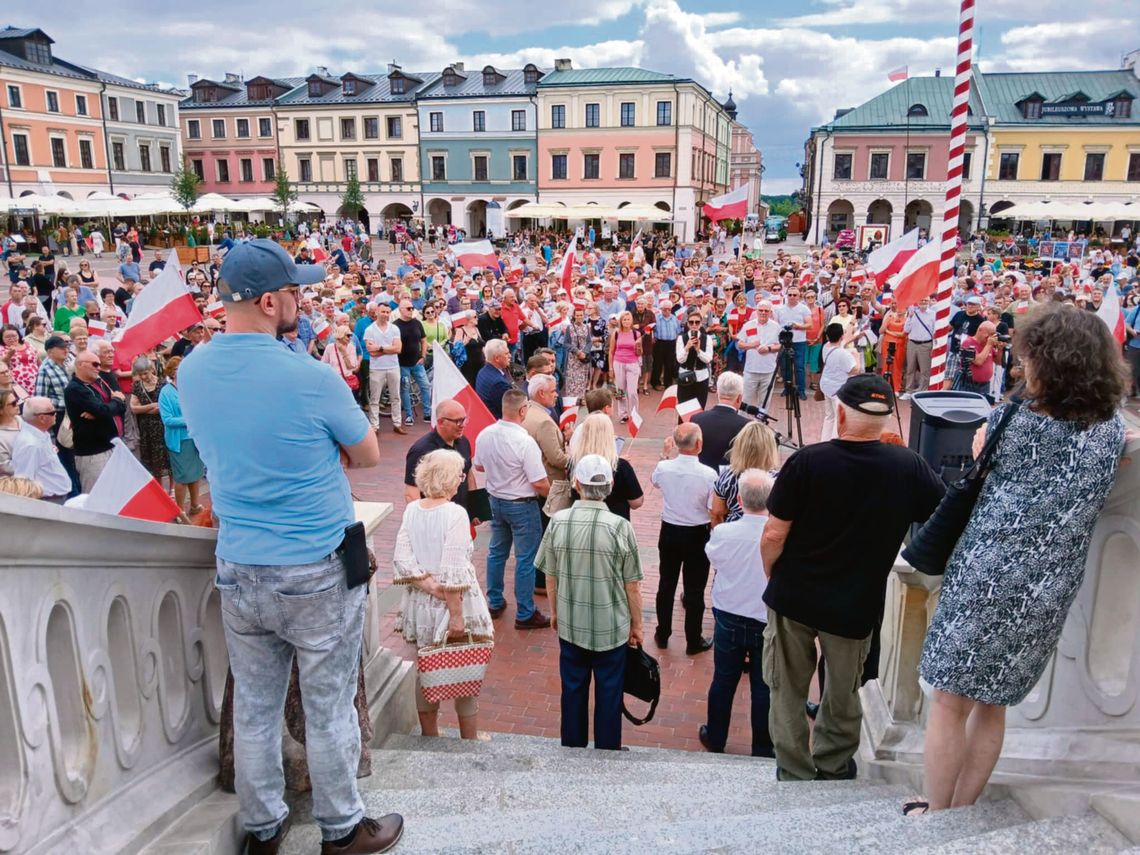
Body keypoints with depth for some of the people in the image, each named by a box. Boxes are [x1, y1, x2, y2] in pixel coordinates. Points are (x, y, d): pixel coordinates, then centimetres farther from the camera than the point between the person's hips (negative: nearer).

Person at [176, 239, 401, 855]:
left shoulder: (192, 371, -2)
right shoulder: (311, 379, -20)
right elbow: (368, 455, -6)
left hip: (237, 572, 5)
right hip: (316, 575, -5)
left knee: (253, 708, 18)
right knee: (329, 711, 12)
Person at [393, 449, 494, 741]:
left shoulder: (411, 510, -2)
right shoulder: (455, 513, -19)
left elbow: (401, 558, -8)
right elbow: (453, 570, -23)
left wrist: (430, 586, -11)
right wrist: (456, 615, -20)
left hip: (420, 605, 5)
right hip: (454, 604, -5)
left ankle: (429, 737, 33)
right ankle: (469, 739, 26)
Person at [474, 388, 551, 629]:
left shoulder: (485, 434, -8)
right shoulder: (525, 442, -27)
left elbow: (479, 466, 9)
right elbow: (540, 484, -22)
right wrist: (551, 493, -2)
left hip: (496, 500, 7)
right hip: (521, 505, -6)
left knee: (496, 552, 21)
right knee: (525, 559, 5)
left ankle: (494, 603, 34)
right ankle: (525, 614, 15)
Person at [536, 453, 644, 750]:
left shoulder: (558, 521, -11)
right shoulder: (620, 527, -18)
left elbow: (550, 576, -1)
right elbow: (632, 584, -11)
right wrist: (636, 625, 4)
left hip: (570, 624, 2)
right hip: (611, 626, -2)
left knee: (573, 689, 18)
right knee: (609, 691, 15)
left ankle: (572, 748, 34)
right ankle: (608, 752, 30)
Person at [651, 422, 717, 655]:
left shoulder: (663, 468, -13)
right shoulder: (708, 474, -23)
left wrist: (665, 455, 20)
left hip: (669, 531, 3)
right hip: (697, 535, -3)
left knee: (666, 585, 17)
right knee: (694, 590, 9)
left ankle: (662, 634, 32)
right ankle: (693, 641, 22)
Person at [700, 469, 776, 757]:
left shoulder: (723, 533, -21)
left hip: (730, 620, 1)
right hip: (769, 623, -1)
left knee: (723, 682, 18)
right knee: (764, 688, 14)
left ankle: (715, 739, 35)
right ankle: (762, 750, 29)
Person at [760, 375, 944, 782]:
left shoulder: (807, 461, -19)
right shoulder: (908, 467, -15)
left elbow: (774, 535, -15)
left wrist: (773, 579, 3)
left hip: (792, 597, -1)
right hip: (855, 606, 2)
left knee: (788, 691, 19)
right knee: (843, 694, 24)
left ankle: (794, 775, 29)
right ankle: (833, 767, 42)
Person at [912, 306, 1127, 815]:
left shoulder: (1011, 420, -14)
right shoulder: (1113, 430, 1)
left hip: (988, 578, -6)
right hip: (1051, 592, 6)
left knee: (951, 702, 8)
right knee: (992, 705, 19)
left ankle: (935, 818, 19)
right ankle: (960, 811, 32)